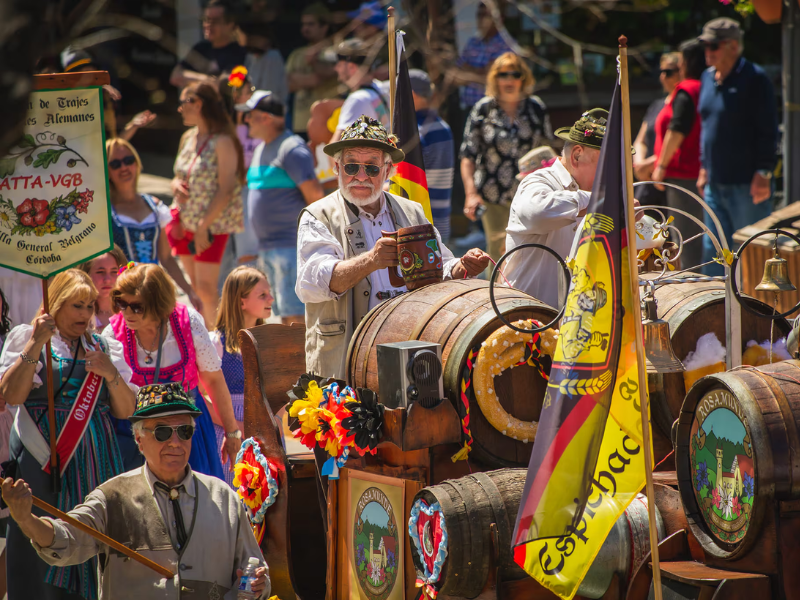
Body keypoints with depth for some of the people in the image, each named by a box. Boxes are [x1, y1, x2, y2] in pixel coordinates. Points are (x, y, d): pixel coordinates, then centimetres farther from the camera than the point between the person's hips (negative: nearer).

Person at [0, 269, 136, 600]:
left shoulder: (103, 347, 17)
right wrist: (36, 344, -14)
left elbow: (126, 411, 12)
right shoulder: (28, 339, 6)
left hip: (95, 460, 4)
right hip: (45, 458, -3)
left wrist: (110, 373, -4)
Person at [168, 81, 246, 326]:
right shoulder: (188, 138, 10)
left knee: (206, 288, -9)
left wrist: (204, 227, -20)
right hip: (186, 223, 7)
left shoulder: (223, 141, -13)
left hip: (213, 224, -7)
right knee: (196, 288, 8)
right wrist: (176, 185, -2)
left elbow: (226, 189, -17)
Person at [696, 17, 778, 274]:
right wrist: (704, 167, 18)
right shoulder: (708, 78, 13)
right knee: (713, 251, 8)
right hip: (715, 183, 8)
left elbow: (768, 130, -12)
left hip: (747, 185, -8)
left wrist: (763, 172, -16)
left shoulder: (754, 78, -10)